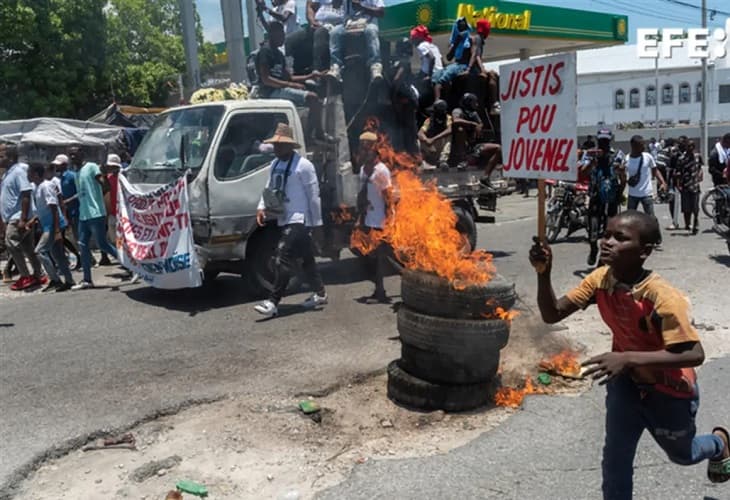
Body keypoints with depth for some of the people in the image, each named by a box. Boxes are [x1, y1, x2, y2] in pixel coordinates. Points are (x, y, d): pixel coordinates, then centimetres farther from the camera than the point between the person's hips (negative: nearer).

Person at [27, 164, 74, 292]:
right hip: (47, 226, 9)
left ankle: (55, 280, -7)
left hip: (53, 225, -9)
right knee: (57, 255, 10)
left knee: (40, 251, -13)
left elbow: (54, 208, -19)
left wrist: (57, 231, -22)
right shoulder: (37, 188, 14)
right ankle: (69, 281, 15)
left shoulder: (46, 186, -14)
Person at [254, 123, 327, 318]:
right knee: (306, 259, 17)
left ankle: (273, 302, -11)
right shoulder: (275, 165, 12)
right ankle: (320, 293, 30)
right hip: (283, 220, 8)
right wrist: (262, 207, -2)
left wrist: (316, 222, -10)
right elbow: (269, 189, 16)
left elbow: (314, 194, -11)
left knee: (283, 259, -13)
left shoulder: (303, 165, -11)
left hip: (299, 220, -8)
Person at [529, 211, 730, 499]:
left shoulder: (662, 297, -36)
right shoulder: (600, 280, -19)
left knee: (681, 455, 25)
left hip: (670, 390, -3)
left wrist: (629, 358, -48)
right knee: (614, 457, -1)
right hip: (627, 380, 4)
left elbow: (695, 354, -38)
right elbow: (552, 314, -18)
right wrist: (543, 274, -36)